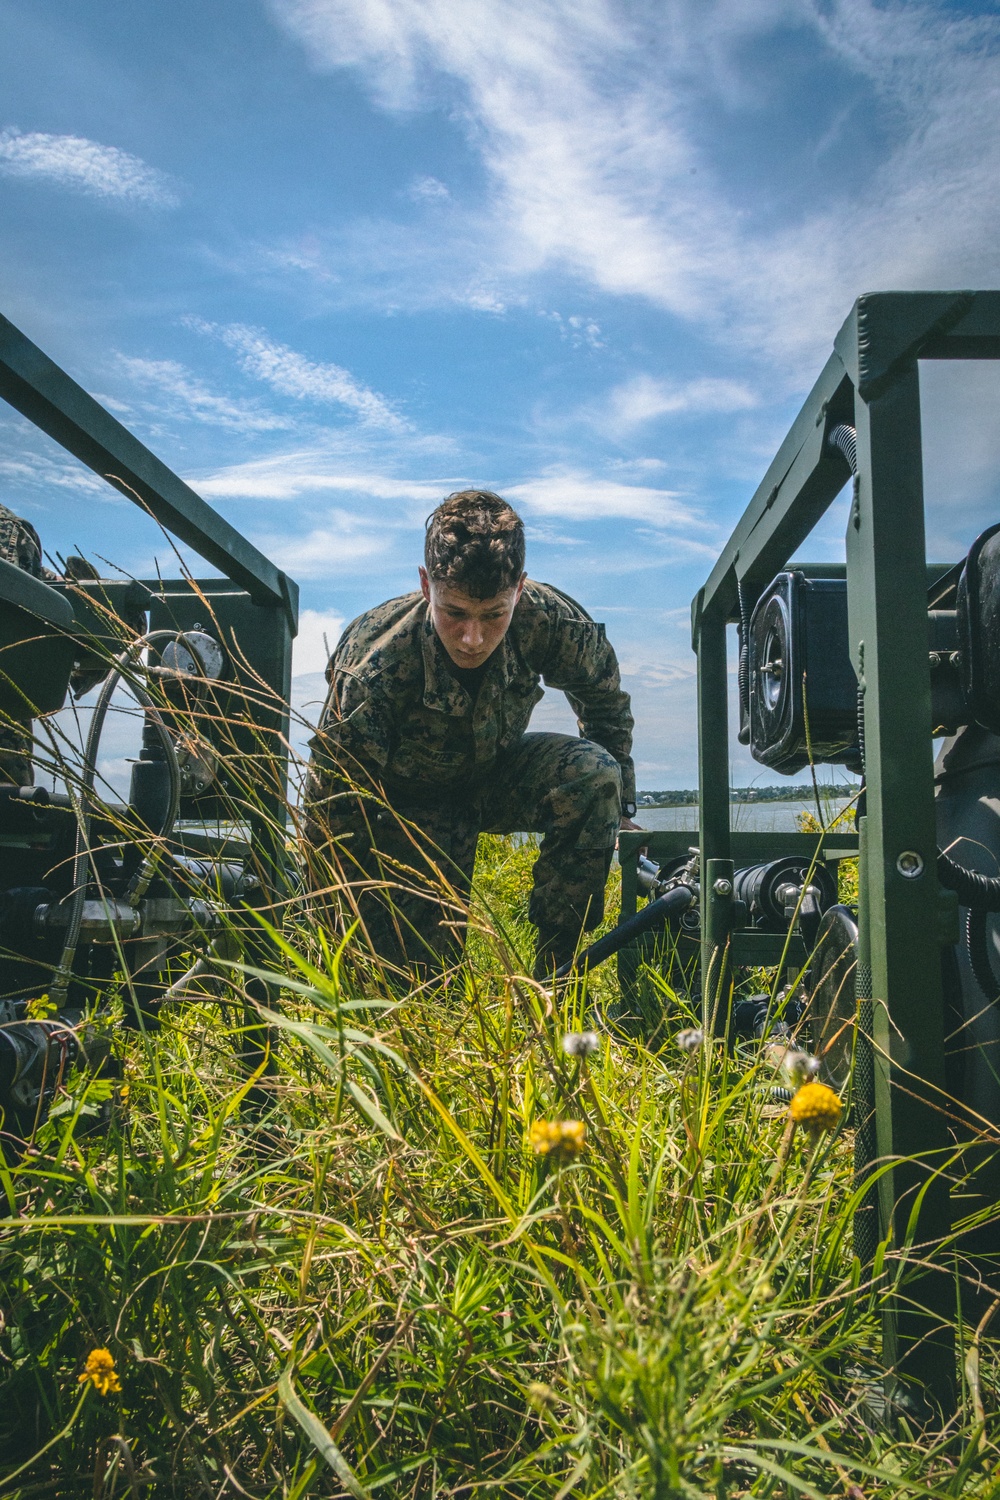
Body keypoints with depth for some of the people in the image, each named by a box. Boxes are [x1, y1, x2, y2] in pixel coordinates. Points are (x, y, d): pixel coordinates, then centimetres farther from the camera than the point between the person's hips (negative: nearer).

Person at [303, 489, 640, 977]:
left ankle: (554, 965, -14)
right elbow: (330, 817, -26)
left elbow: (605, 701, -3)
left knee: (595, 774, -28)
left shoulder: (550, 620, -28)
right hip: (410, 800, -2)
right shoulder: (372, 670, -35)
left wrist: (620, 809, 1)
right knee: (425, 960, -13)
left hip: (497, 773, 2)